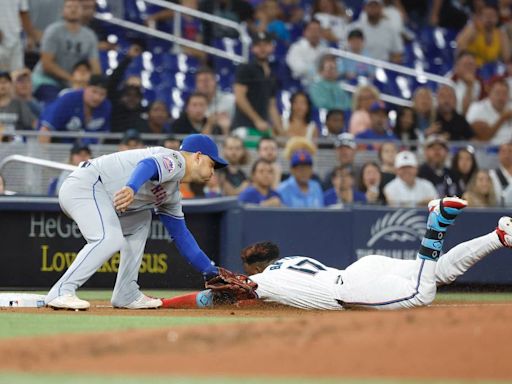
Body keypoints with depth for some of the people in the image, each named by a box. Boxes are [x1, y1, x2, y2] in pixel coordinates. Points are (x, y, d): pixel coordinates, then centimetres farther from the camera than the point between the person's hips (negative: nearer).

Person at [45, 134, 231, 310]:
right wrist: (131, 188, -49)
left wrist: (210, 270, 27)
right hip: (85, 185, -11)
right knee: (110, 239, -28)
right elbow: (148, 165, -28)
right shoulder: (175, 160, -5)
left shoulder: (173, 194, 25)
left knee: (140, 222, 22)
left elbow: (180, 234, 29)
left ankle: (126, 295, 12)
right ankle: (61, 292, -33)